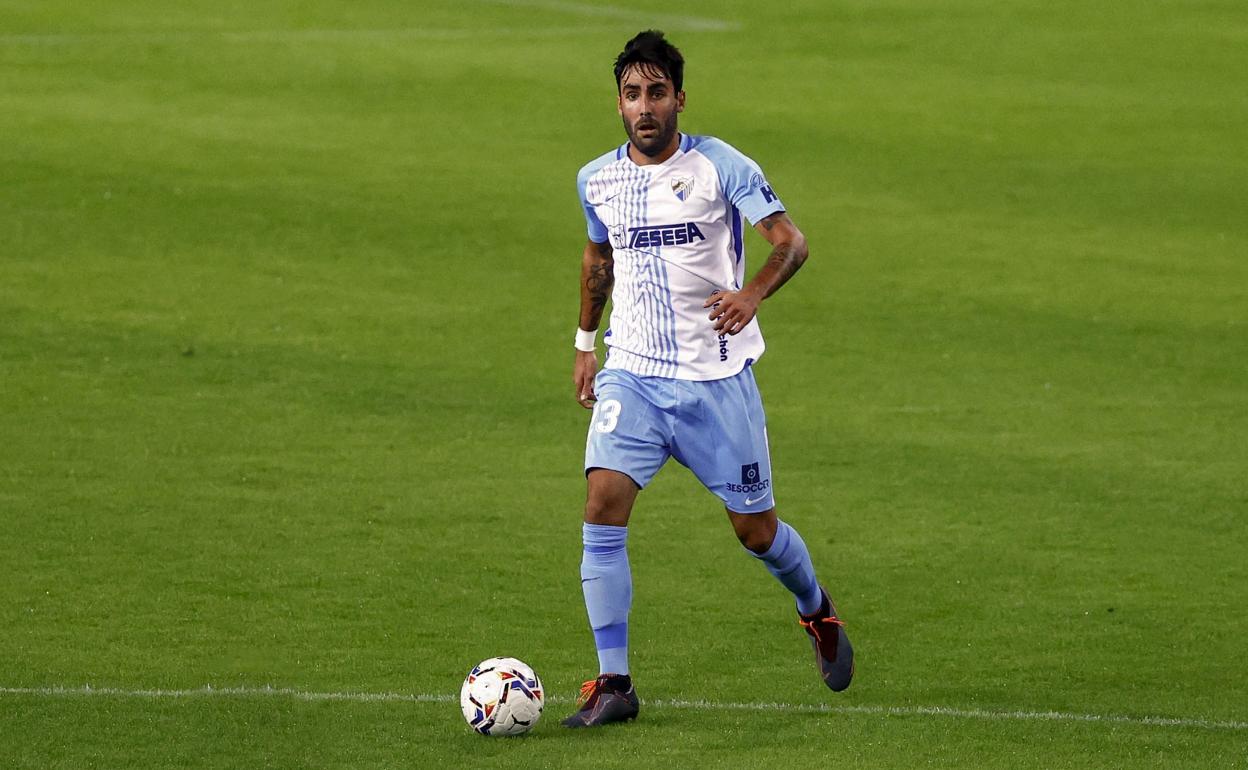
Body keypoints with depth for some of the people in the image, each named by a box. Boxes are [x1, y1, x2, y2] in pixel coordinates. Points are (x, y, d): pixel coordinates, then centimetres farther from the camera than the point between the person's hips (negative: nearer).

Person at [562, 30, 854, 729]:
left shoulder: (719, 166, -9)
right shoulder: (598, 181, 5)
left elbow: (791, 241, -13)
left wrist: (752, 294, -32)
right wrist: (585, 343, 26)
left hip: (717, 376, -3)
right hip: (632, 375, 3)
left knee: (755, 528, 6)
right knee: (604, 505, -17)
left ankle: (817, 610, 40)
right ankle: (614, 684, -13)